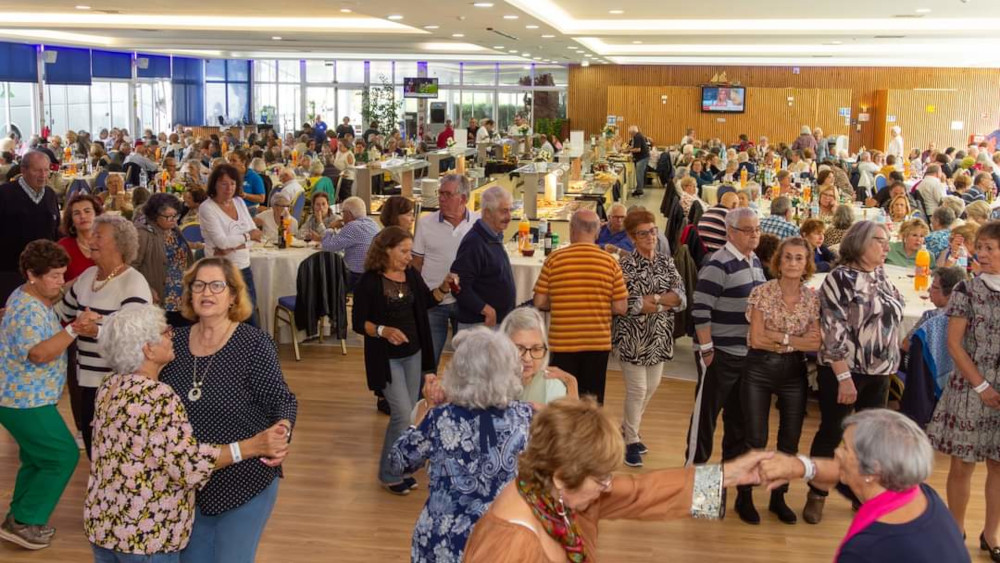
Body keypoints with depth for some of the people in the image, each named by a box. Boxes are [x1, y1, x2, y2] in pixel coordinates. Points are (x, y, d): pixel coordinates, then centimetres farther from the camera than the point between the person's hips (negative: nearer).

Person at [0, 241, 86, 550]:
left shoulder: (34, 298, 7)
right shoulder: (28, 311, -24)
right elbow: (39, 354, -37)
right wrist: (75, 328, -46)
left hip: (26, 397, 10)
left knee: (38, 460, 18)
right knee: (63, 456, -5)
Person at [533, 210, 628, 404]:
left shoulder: (554, 259, -7)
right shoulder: (610, 262, -4)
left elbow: (540, 303, -4)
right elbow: (620, 308, -4)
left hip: (563, 342, -1)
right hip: (598, 342, 1)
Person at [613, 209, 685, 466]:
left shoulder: (666, 262, 4)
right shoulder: (625, 265, -11)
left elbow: (681, 297, -4)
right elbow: (623, 303, -21)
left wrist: (652, 298, -20)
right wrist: (665, 302, -15)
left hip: (659, 337, 6)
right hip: (632, 337, -5)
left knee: (651, 387, 15)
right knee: (637, 390, 0)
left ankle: (627, 427, 36)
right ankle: (631, 441, 17)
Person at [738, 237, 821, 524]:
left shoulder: (813, 298, 0)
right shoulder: (762, 293, -8)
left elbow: (816, 343, -6)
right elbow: (756, 339, -13)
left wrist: (780, 338, -14)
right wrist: (797, 341, -11)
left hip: (795, 373, 3)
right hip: (759, 371, -3)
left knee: (790, 440, 10)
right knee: (756, 439, 1)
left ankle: (778, 497, 27)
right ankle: (744, 497, 18)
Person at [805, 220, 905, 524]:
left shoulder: (881, 277, 8)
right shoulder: (840, 278, -13)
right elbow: (833, 332, -18)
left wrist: (888, 363, 14)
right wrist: (844, 378, -22)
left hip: (879, 373, 7)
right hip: (843, 371, -6)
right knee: (831, 433, 3)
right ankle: (816, 495, 17)